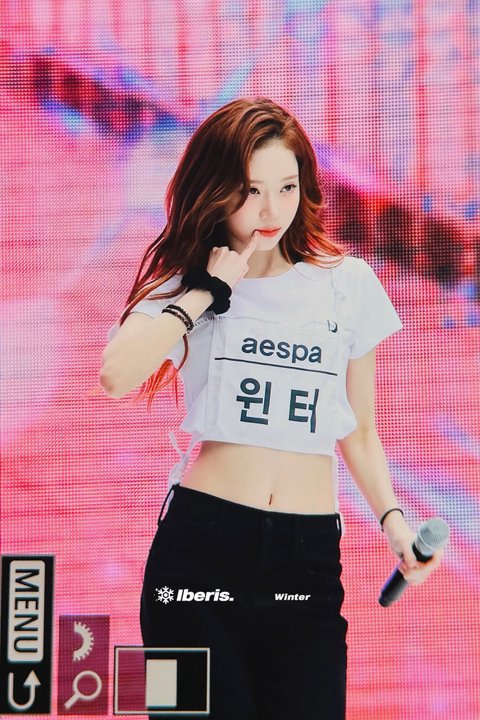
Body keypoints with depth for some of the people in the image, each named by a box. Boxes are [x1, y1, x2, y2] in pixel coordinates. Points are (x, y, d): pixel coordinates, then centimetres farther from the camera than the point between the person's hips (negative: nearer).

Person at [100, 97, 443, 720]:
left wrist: (393, 521, -1)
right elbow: (117, 376, -15)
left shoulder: (348, 283, 9)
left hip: (309, 561, 1)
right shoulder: (184, 286, 6)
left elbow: (358, 433, 15)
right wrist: (208, 290, -8)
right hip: (201, 549, -1)